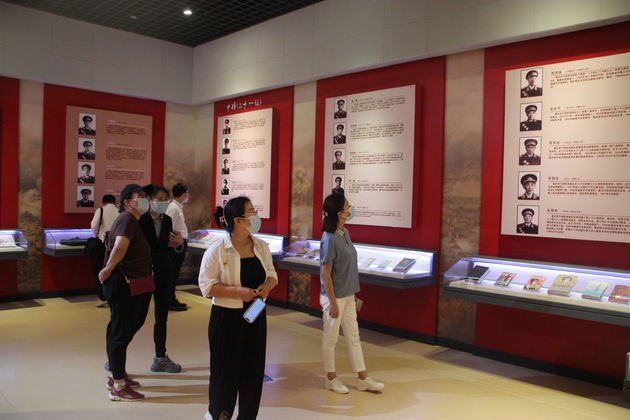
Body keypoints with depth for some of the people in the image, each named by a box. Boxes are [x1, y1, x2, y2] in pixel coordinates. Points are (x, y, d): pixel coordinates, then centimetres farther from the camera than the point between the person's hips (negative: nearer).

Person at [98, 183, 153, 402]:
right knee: (121, 332, -3)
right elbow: (120, 247, -32)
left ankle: (117, 375, 33)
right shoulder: (127, 219, -15)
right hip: (122, 283, -11)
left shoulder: (133, 220, 17)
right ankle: (118, 387, 6)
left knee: (122, 330, 19)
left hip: (130, 283, 11)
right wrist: (108, 269, -21)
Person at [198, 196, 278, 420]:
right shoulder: (217, 250, -14)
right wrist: (237, 291, -25)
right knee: (226, 368, 9)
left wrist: (267, 286, -12)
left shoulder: (261, 246, 2)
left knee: (253, 368, 11)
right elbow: (207, 286, -14)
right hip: (227, 317, -4)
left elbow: (271, 274, 11)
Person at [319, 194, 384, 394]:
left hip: (348, 295, 9)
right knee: (331, 338, 9)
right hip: (335, 297, -8)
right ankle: (331, 378, 26)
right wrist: (332, 303, -17)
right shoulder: (330, 239, -22)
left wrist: (352, 294, 17)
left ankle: (363, 379, 26)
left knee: (353, 336, 15)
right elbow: (325, 274, -19)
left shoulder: (345, 233, 3)